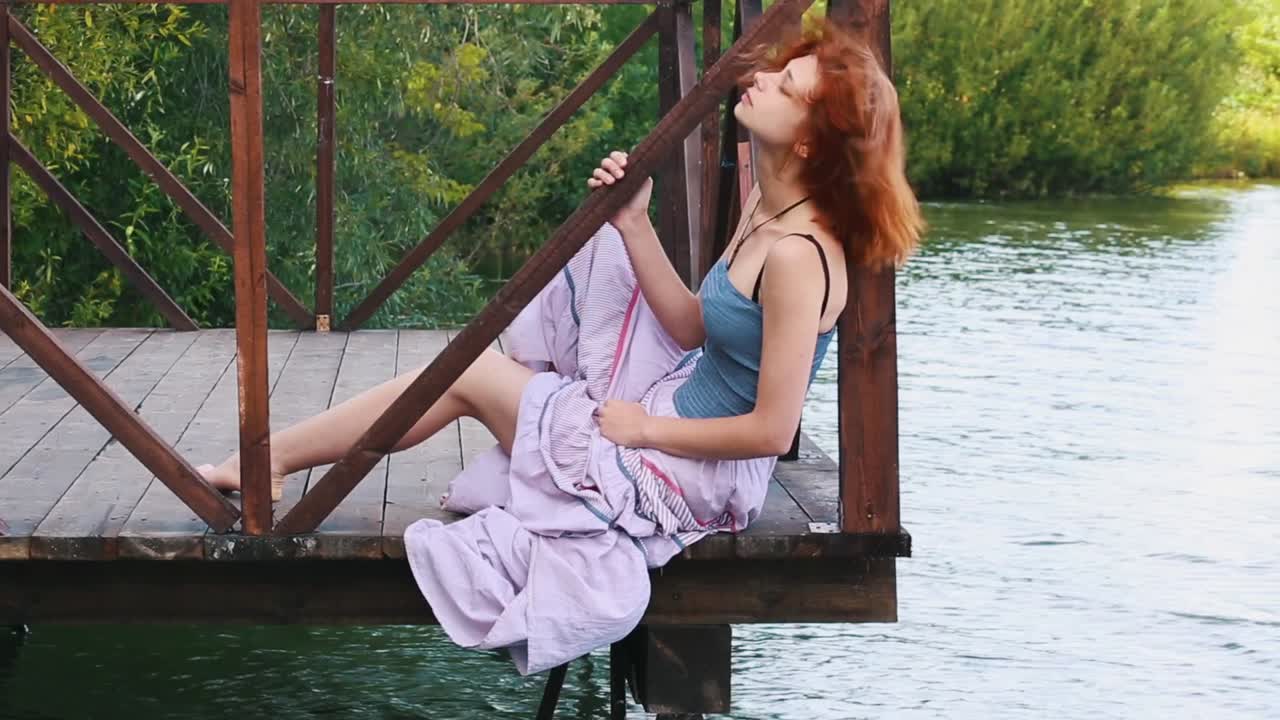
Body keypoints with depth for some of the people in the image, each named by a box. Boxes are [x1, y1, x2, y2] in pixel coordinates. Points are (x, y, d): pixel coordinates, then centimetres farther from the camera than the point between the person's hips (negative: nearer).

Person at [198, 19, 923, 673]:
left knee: (467, 373, -2)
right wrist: (635, 223, -7)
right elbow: (694, 329, 3)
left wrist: (647, 429, -15)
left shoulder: (797, 255, -28)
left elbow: (773, 430, -27)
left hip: (694, 468, -9)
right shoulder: (768, 207, 0)